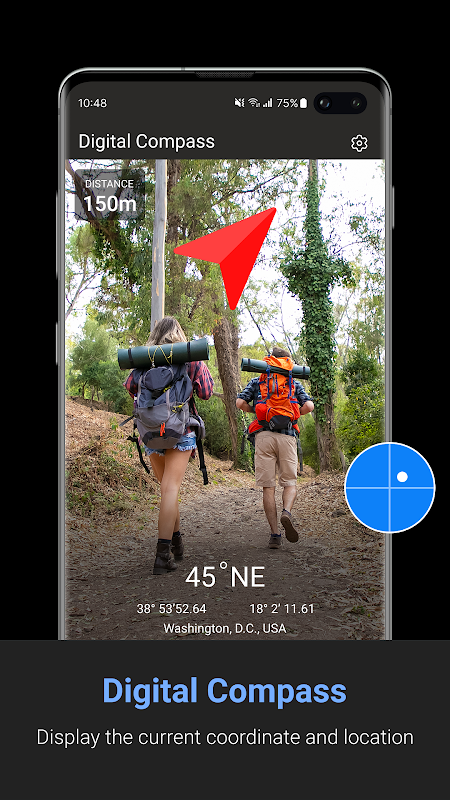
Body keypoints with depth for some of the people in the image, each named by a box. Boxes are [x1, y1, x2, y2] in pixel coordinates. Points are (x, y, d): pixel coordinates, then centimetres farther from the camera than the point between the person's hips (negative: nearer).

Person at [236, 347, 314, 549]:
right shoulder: (294, 384, 14)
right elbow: (309, 406, 0)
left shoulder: (256, 382, 15)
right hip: (287, 436, 0)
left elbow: (240, 403, 2)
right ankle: (286, 512, -23)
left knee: (268, 487, 1)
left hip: (263, 435, 0)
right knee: (290, 483, 8)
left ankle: (274, 534, -3)